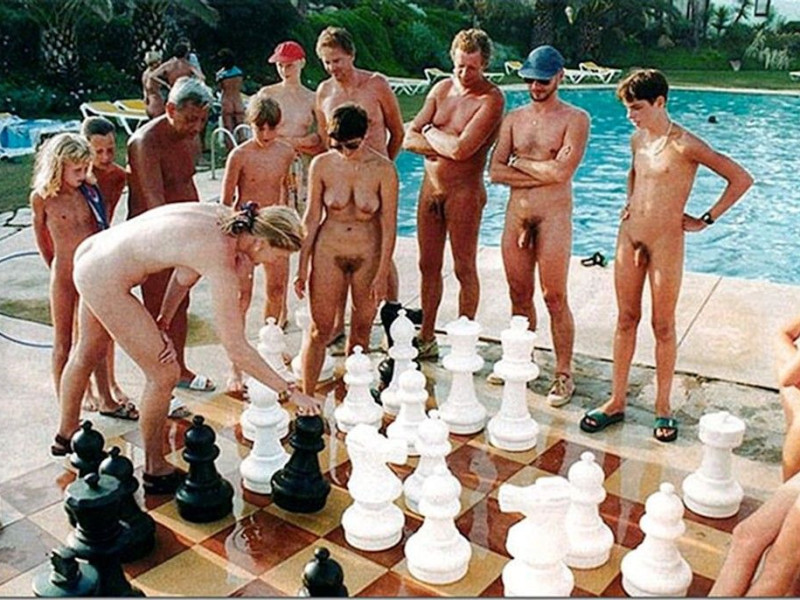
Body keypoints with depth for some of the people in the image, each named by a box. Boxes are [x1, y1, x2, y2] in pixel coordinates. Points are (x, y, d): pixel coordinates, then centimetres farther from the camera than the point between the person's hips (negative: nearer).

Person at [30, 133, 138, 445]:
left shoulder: (90, 190, 1)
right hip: (65, 277, -4)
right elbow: (42, 239, 5)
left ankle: (106, 400, 30)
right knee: (63, 344, 6)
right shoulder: (42, 197, -8)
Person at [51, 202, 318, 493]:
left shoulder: (221, 216, -5)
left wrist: (163, 323, -3)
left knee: (89, 352, 30)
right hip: (105, 282, -10)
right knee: (164, 374, -1)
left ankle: (67, 434, 56)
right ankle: (155, 472, 19)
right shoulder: (220, 262, -26)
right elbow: (237, 350, -24)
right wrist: (289, 392, -18)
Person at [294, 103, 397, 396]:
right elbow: (311, 219, 0)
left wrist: (382, 274, -9)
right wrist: (302, 267, 0)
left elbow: (389, 226, -8)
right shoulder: (321, 165, -7)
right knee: (320, 329, 2)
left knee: (361, 330, 12)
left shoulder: (383, 168, -11)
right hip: (328, 252, 0)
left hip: (368, 256, 0)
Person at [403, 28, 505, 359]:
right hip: (430, 186, 7)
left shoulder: (491, 99, -12)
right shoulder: (442, 88, 8)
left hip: (464, 192, -6)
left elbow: (461, 149, -24)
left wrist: (430, 134, -6)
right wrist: (447, 144, -13)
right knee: (428, 266, 12)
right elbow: (409, 138, 2)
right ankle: (426, 339, 24)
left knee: (465, 270, 3)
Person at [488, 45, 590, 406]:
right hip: (516, 213, 5)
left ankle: (564, 374, 11)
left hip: (553, 216, -4)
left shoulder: (575, 119, -3)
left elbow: (561, 172, -17)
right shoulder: (514, 118, 10)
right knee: (519, 295, 13)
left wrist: (520, 163, -5)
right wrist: (541, 175, -10)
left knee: (554, 298, 0)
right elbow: (495, 172, 0)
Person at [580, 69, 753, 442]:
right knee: (626, 319, 10)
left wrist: (706, 220, -7)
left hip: (665, 242, -6)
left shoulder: (684, 145, -14)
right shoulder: (638, 139, 7)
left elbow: (741, 179, -11)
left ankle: (663, 408, 18)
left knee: (663, 326, 4)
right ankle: (616, 402, 19)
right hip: (628, 237, 6)